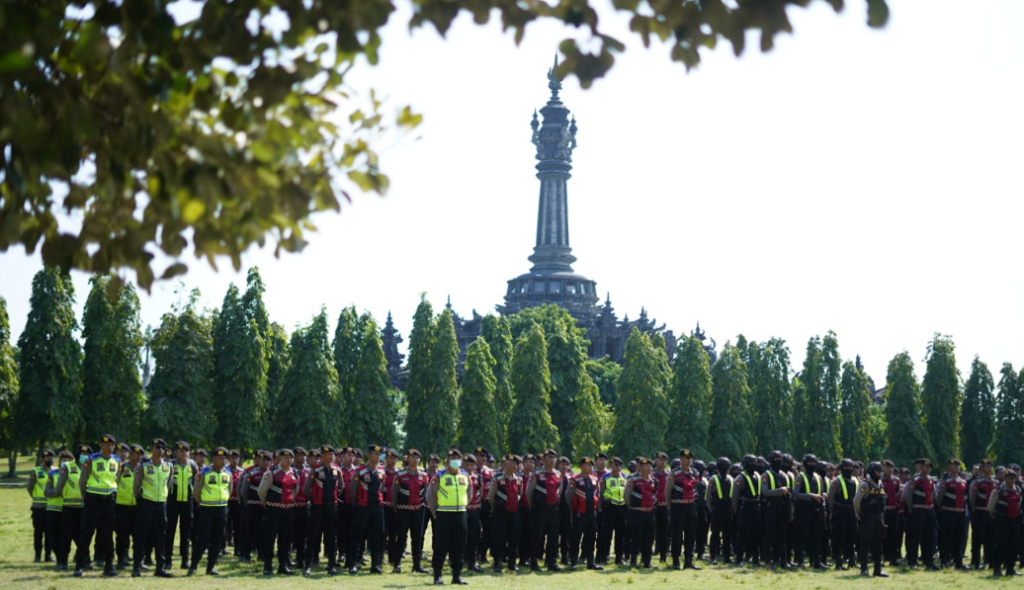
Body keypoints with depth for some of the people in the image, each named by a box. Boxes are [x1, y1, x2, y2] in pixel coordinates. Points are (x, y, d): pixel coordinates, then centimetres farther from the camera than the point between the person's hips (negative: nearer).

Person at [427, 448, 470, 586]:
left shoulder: (465, 476, 9)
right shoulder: (439, 476, -6)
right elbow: (430, 495, -2)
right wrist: (436, 511, -1)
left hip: (460, 514, 4)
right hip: (444, 514, -4)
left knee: (459, 547, 6)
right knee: (441, 546, -2)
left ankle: (457, 575, 12)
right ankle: (437, 576, 4)